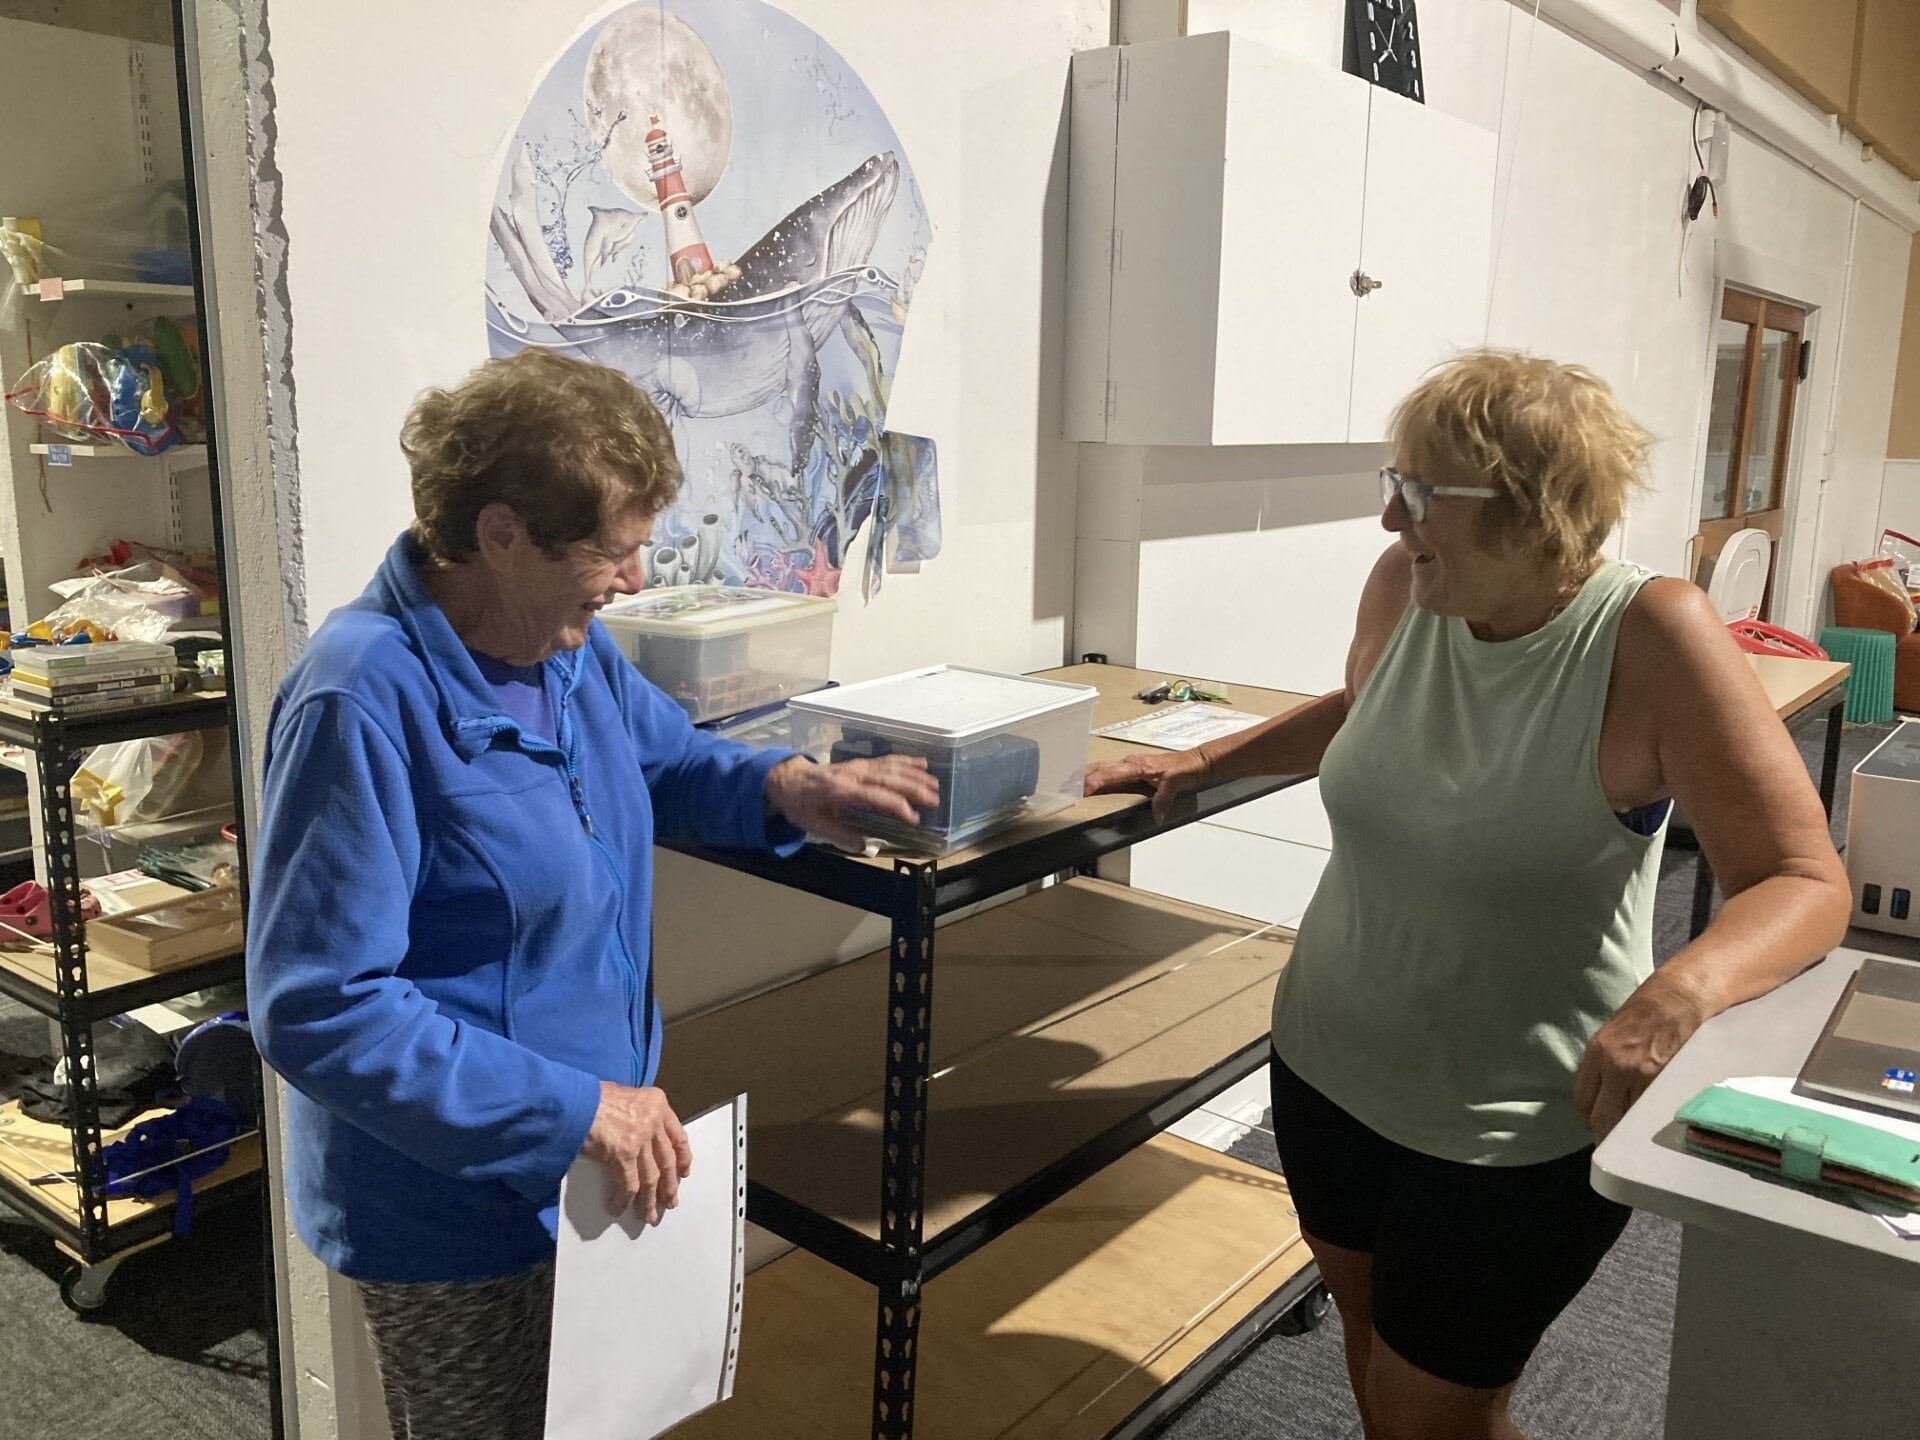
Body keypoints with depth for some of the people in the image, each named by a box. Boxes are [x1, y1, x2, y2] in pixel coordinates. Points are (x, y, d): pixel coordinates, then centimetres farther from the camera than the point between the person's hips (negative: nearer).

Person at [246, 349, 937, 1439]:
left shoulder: (576, 648, -2)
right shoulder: (363, 703, -28)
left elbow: (669, 761, 16)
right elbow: (319, 1007, -28)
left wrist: (782, 787, -6)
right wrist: (575, 1108, -29)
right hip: (454, 1219, -8)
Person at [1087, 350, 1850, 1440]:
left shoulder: (1649, 635, -22)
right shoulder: (1405, 585, -8)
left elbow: (1807, 882, -20)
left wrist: (1677, 996, -38)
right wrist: (1203, 762, 8)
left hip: (1517, 1133, -5)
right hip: (1330, 1065, 5)